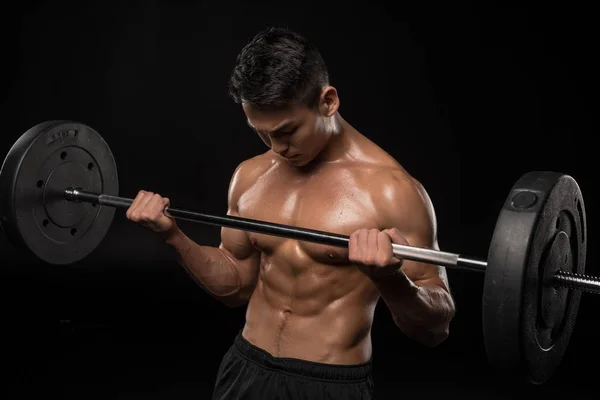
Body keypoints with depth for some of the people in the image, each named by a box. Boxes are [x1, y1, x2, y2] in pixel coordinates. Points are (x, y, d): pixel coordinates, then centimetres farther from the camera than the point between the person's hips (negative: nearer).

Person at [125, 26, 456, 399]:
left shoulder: (388, 189, -17)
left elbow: (437, 327, -13)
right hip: (246, 370, 5)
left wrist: (389, 278, -33)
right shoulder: (250, 176, 1)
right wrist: (174, 236, -3)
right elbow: (239, 285, 11)